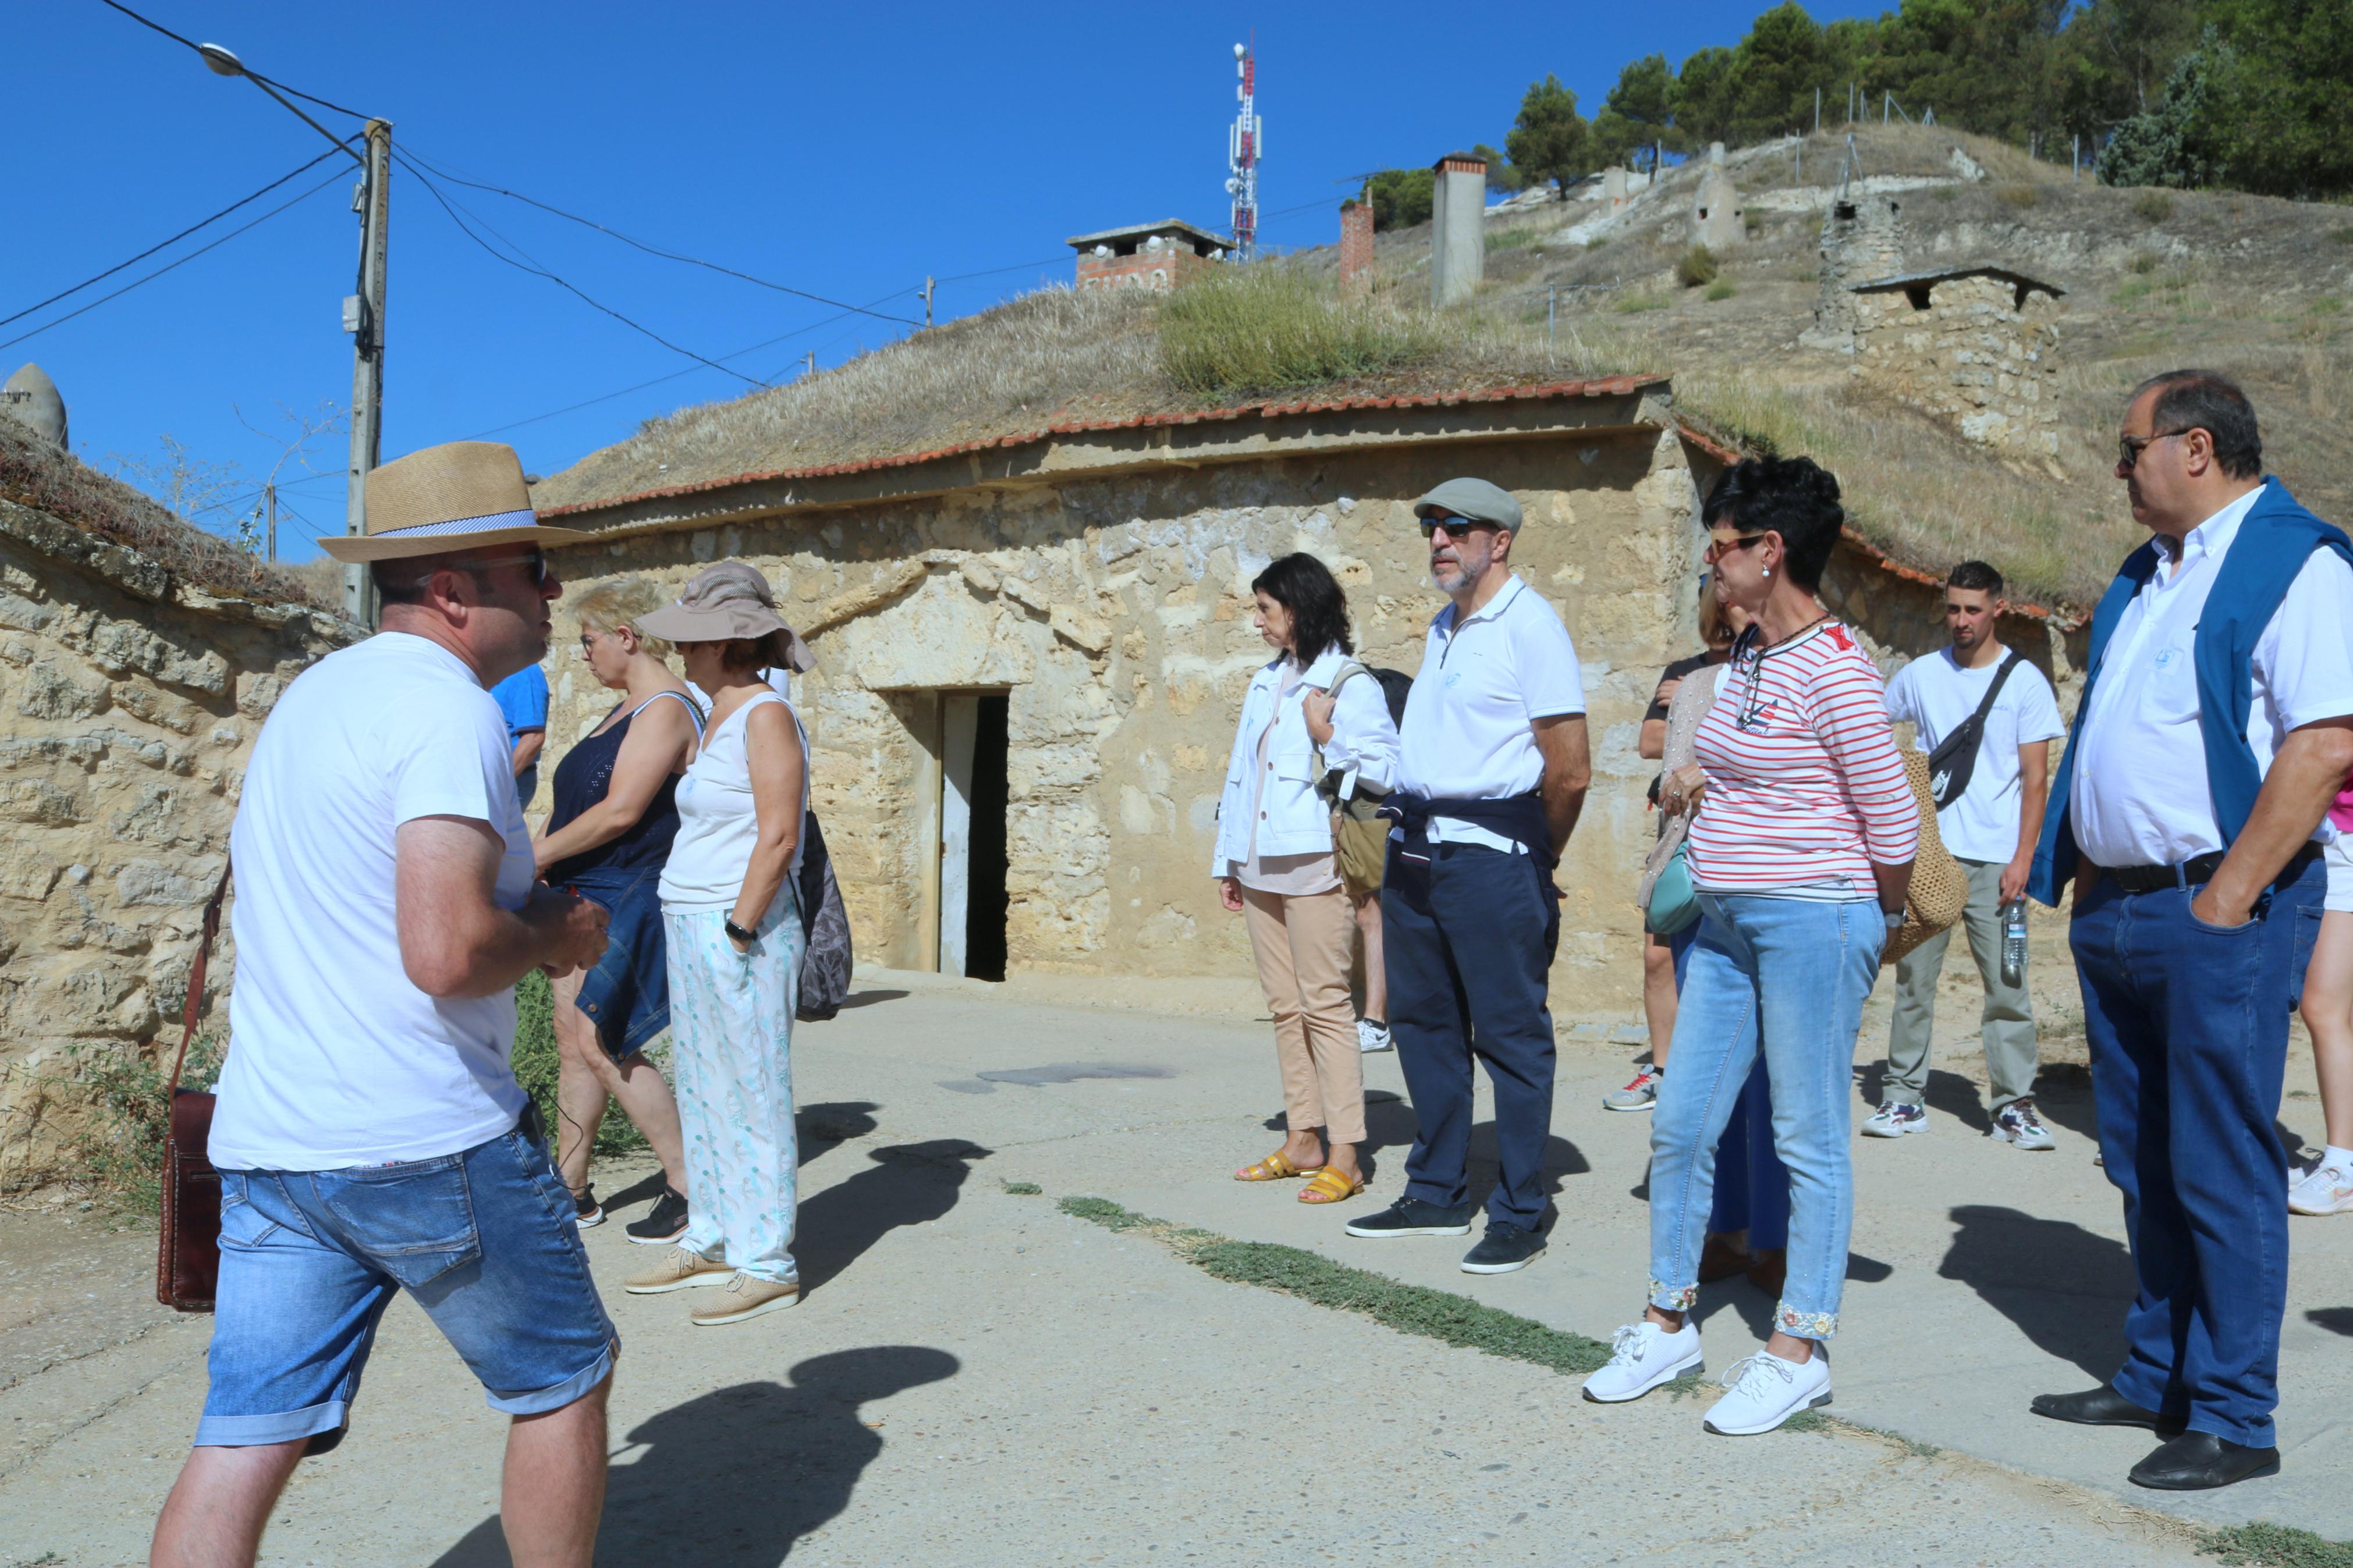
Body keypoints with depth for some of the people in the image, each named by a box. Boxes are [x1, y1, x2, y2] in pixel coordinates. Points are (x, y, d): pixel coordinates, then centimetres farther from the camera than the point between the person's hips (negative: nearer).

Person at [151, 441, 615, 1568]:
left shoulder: (309, 697, 15)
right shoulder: (449, 712, -15)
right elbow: (447, 954, -27)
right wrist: (557, 939, -7)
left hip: (263, 1139, 8)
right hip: (426, 1141, -8)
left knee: (244, 1440, 7)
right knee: (561, 1381, 13)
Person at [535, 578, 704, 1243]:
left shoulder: (665, 709, -14)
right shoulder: (626, 710, 18)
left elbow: (621, 811, -21)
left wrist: (534, 856, -13)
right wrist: (540, 860, 14)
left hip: (629, 902, -10)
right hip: (586, 897, 10)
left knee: (601, 1043, -11)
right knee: (574, 1039, 10)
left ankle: (688, 1185, -1)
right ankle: (571, 1188, 19)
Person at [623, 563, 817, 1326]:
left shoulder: (766, 717, -12)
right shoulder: (719, 718, 16)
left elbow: (779, 839, -18)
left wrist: (737, 936, -19)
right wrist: (697, 935, 16)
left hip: (739, 931, -9)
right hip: (690, 927, 9)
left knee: (752, 1097, -3)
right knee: (702, 1096, 15)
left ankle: (768, 1264, 6)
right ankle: (710, 1243, 26)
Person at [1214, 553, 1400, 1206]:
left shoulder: (1350, 684, -5)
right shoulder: (1264, 683, 17)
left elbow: (1388, 772, -11)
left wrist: (1327, 736, -20)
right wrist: (1228, 860, 18)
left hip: (1314, 866, -7)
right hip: (1261, 865, 8)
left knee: (1324, 1003, -7)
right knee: (1285, 1005, 10)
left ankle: (1344, 1157, -3)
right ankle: (1302, 1141, 18)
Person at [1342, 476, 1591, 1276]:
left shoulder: (1530, 625, -10)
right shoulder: (1443, 626, 17)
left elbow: (1570, 769, -13)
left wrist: (1536, 860, 0)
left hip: (1490, 855, -9)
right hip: (1416, 849, 9)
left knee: (1510, 1034, -1)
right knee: (1423, 1023, 14)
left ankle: (1519, 1217, 8)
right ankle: (1437, 1194, 27)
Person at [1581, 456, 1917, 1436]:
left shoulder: (1834, 671, -16)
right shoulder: (1746, 657, 10)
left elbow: (1894, 824, -10)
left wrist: (1877, 922, 2)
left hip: (1813, 921, -9)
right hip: (1727, 920, 9)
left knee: (1808, 1142, 2)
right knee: (1680, 1126, 10)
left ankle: (1799, 1351, 15)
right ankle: (1669, 1322, 23)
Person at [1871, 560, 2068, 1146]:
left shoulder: (2025, 681, 2)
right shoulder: (1919, 676, 8)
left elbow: (2036, 778, 0)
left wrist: (2022, 858, -8)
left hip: (1993, 860, -2)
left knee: (2006, 984, -2)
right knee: (1913, 979, 4)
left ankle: (2015, 1104, 6)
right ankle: (1905, 1097, 11)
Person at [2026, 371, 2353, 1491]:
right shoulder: (2147, 575, 17)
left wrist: (2226, 899, -20)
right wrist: (2083, 874, 13)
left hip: (2217, 915, -8)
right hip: (2114, 912, 9)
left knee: (2219, 1173, 0)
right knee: (2142, 1165, 16)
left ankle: (2234, 1419, 12)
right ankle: (2156, 1378, 29)